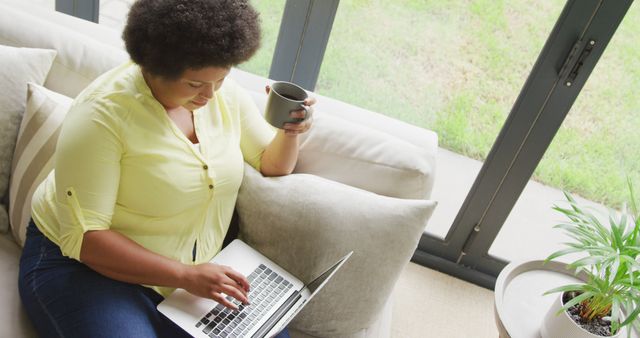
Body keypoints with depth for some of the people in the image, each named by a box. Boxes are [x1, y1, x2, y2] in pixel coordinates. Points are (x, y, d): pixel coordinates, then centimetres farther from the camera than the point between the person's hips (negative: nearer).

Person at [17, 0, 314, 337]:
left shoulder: (225, 93, -5)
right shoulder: (104, 112, -23)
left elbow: (271, 164, 7)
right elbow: (83, 236, -23)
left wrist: (289, 132, -15)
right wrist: (186, 276, -29)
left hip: (192, 271, 5)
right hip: (84, 263, -4)